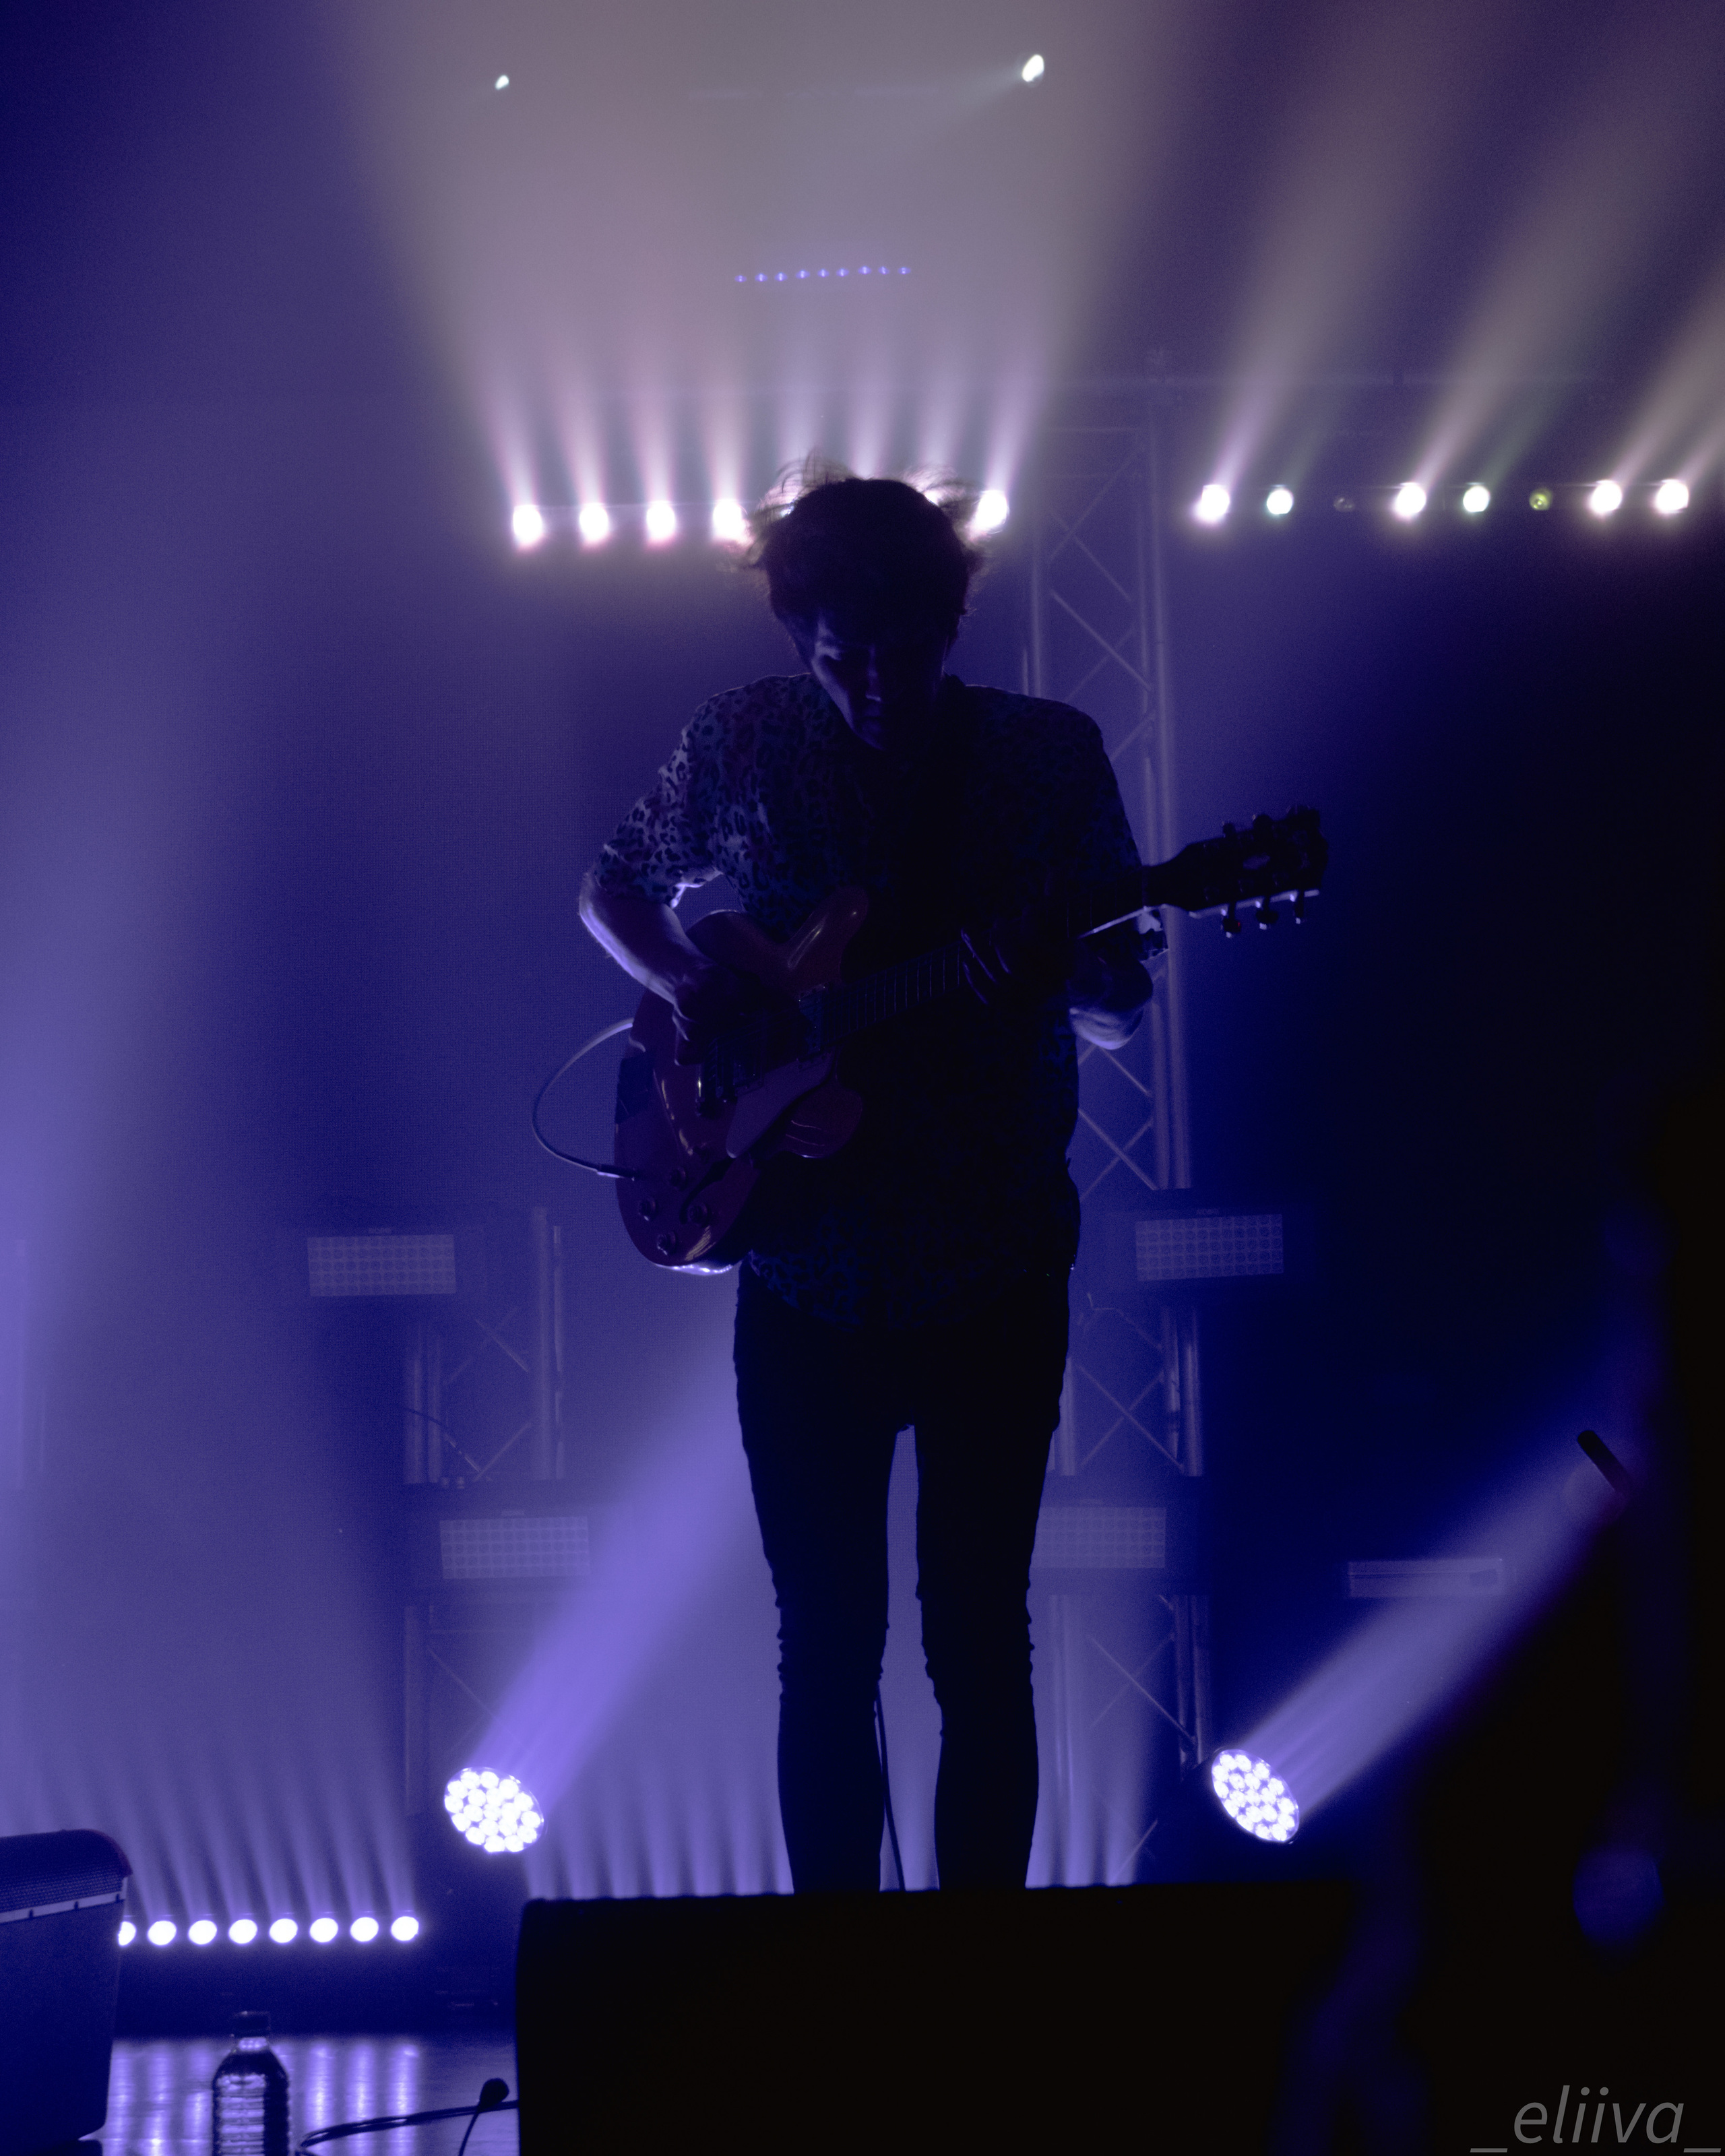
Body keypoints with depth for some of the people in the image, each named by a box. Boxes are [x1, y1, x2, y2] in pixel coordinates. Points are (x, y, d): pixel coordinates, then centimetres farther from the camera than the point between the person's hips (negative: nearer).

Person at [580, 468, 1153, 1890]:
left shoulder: (1052, 756, -1)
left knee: (981, 1638, 4)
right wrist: (690, 988, -5)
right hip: (804, 1274, 1)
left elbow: (1122, 1012, 2)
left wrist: (1055, 972, -22)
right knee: (826, 1642, 6)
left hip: (996, 1273, -1)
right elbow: (613, 890, 16)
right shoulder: (742, 743, 1)